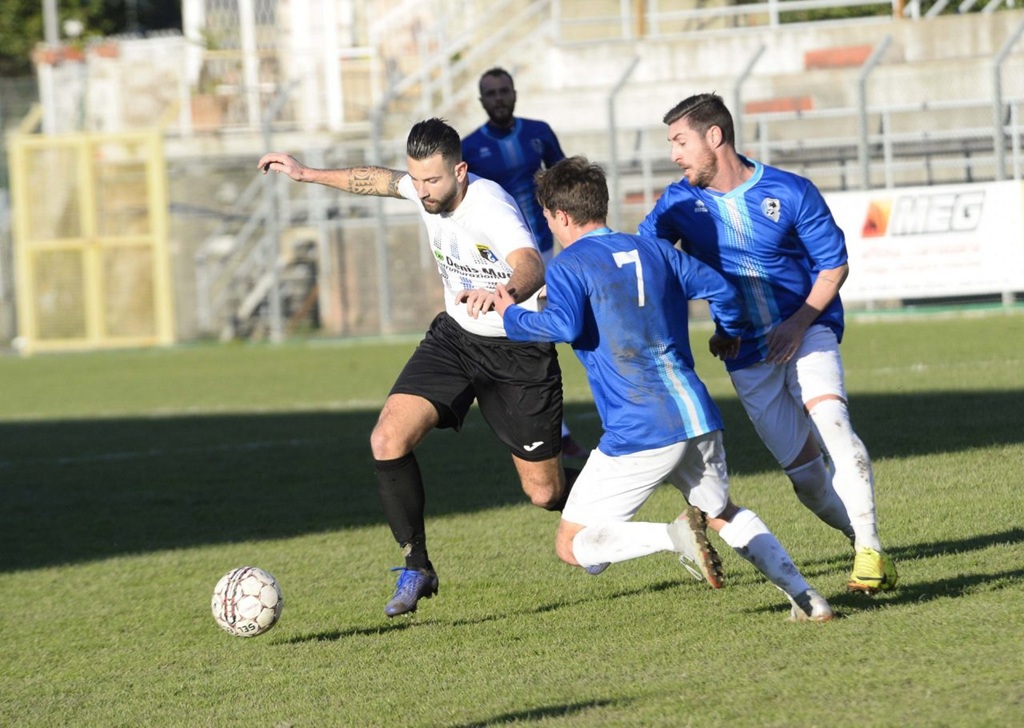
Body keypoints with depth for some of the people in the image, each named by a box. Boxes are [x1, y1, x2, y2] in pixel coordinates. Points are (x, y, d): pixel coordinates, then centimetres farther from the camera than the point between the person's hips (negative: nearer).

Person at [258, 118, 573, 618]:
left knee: (544, 492, 1)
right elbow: (379, 180, 17)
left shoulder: (491, 208, -31)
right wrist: (308, 174, 24)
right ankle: (416, 568, -3)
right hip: (454, 336, 6)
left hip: (517, 351, -6)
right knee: (388, 440, -16)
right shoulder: (426, 189, -8)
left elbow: (532, 267, -50)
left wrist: (503, 294, -72)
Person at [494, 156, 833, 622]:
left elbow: (564, 325, -19)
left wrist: (513, 318, -1)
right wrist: (729, 335, 35)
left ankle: (674, 536, -23)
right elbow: (720, 289, 15)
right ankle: (804, 595, 8)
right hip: (697, 417, 6)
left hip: (637, 435, -6)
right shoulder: (655, 250, 15)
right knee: (722, 512, 29)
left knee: (572, 545, 2)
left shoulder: (569, 265, -2)